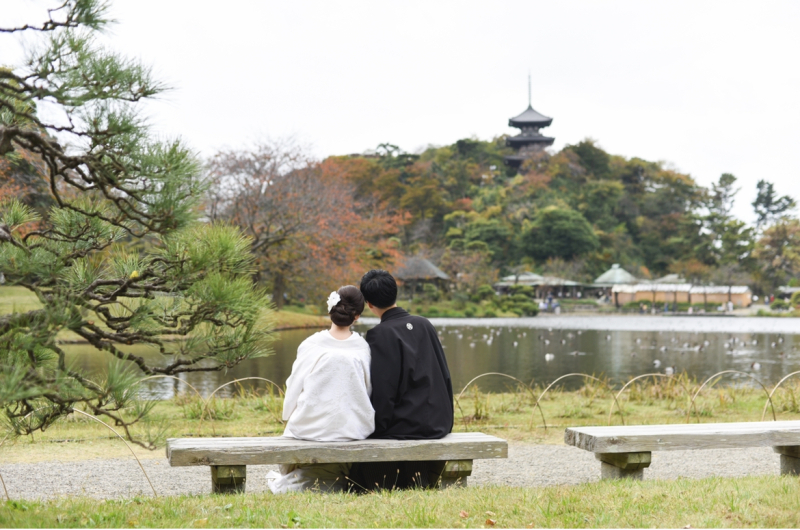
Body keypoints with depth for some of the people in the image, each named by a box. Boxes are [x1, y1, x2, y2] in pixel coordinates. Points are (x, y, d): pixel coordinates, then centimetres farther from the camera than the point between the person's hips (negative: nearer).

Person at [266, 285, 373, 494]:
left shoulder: (311, 346, -9)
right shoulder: (362, 349, -6)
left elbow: (294, 388, 0)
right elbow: (368, 392, 5)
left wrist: (289, 418, 17)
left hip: (311, 428, -2)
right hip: (352, 428, 2)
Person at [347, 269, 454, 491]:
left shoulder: (379, 335, -12)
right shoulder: (425, 325, 5)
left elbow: (382, 390, -15)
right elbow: (445, 375, 11)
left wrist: (377, 428, -4)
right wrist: (445, 420, 19)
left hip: (403, 428, -7)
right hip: (437, 425, 7)